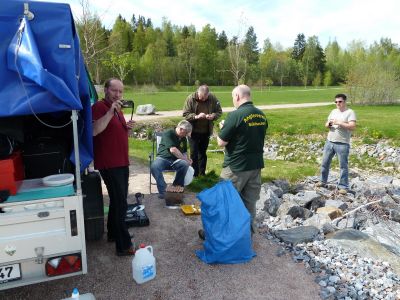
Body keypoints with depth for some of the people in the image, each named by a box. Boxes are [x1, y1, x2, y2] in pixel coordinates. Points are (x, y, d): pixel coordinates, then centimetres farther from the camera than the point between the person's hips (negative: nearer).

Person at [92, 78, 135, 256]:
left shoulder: (118, 109, 16)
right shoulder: (99, 107, -12)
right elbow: (94, 131, -28)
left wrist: (128, 128, 5)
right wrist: (110, 112, -30)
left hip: (122, 162, 9)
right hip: (109, 164, -9)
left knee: (117, 201, 18)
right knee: (120, 204, -9)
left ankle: (113, 234, 33)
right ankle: (124, 246, -1)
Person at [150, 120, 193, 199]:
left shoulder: (183, 138, 11)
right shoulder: (168, 133, -11)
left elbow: (184, 152, 23)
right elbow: (173, 150, -22)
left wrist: (187, 159, 0)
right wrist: (185, 159, -18)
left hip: (175, 160, 4)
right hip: (163, 158, -4)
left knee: (185, 164, -30)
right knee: (154, 166, -37)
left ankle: (176, 187, -13)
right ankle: (162, 189, -24)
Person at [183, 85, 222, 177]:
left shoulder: (213, 99, -8)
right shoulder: (191, 98, -14)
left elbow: (219, 111, 1)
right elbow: (185, 114, -14)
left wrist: (213, 116, -20)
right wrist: (196, 116, -30)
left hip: (206, 131, 3)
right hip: (193, 131, -3)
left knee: (203, 153, 15)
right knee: (194, 153, 0)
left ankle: (202, 174, 27)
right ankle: (194, 174, 11)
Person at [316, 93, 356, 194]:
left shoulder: (350, 112, -5)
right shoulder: (333, 111, 13)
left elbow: (352, 126, -17)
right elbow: (326, 125, 16)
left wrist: (339, 123, -21)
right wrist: (328, 124, -6)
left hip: (342, 144, -6)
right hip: (329, 141, 6)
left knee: (343, 166, 1)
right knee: (325, 162, 12)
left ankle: (343, 186, 10)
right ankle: (323, 181, 27)